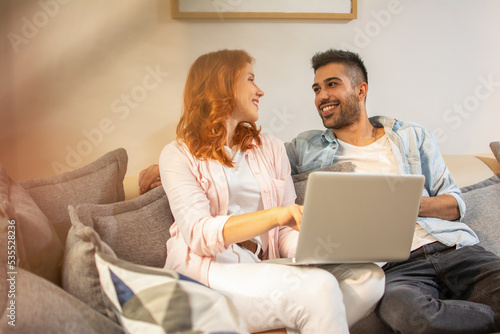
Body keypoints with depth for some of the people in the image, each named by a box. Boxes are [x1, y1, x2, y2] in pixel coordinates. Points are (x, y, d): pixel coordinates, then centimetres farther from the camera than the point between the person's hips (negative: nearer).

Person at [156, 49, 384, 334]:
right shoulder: (178, 155, 3)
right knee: (317, 287, -30)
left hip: (262, 268, 6)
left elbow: (287, 230, 10)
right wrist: (277, 214, -27)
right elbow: (199, 233, -13)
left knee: (369, 276, -20)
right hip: (206, 272, -5)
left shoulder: (271, 148, 17)